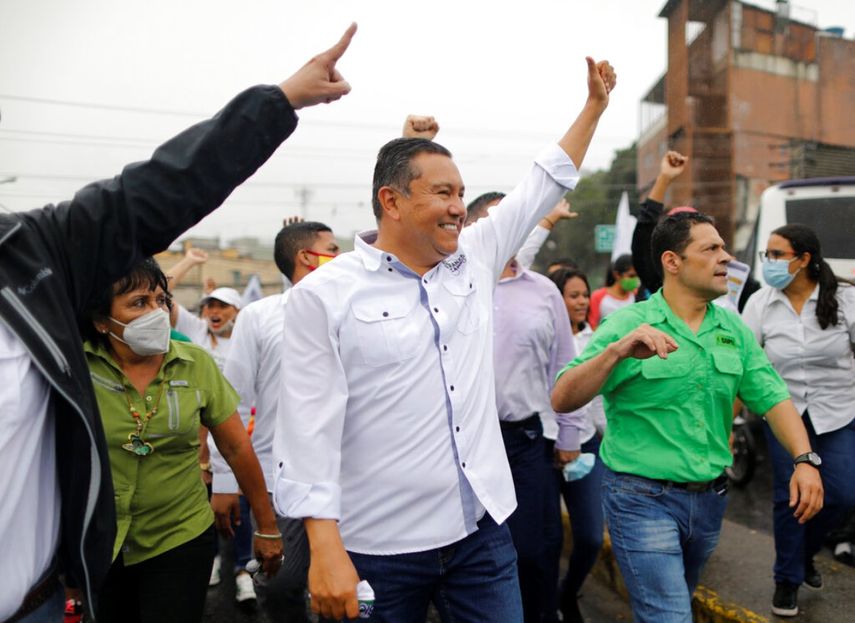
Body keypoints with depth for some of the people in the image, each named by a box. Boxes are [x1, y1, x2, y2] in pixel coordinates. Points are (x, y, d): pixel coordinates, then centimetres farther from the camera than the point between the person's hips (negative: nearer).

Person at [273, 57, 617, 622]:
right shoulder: (325, 295, -11)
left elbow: (545, 184, 16)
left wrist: (595, 105, 17)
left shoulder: (475, 260, 5)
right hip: (379, 549, -4)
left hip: (483, 531, 5)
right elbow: (309, 429, -13)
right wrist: (326, 550, -17)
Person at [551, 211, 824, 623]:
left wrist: (804, 459, -15)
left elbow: (773, 398, 2)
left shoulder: (733, 329, 4)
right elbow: (562, 401, -21)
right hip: (643, 499, -6)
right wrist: (616, 352, -36)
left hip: (710, 499, 6)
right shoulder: (627, 324, -14)